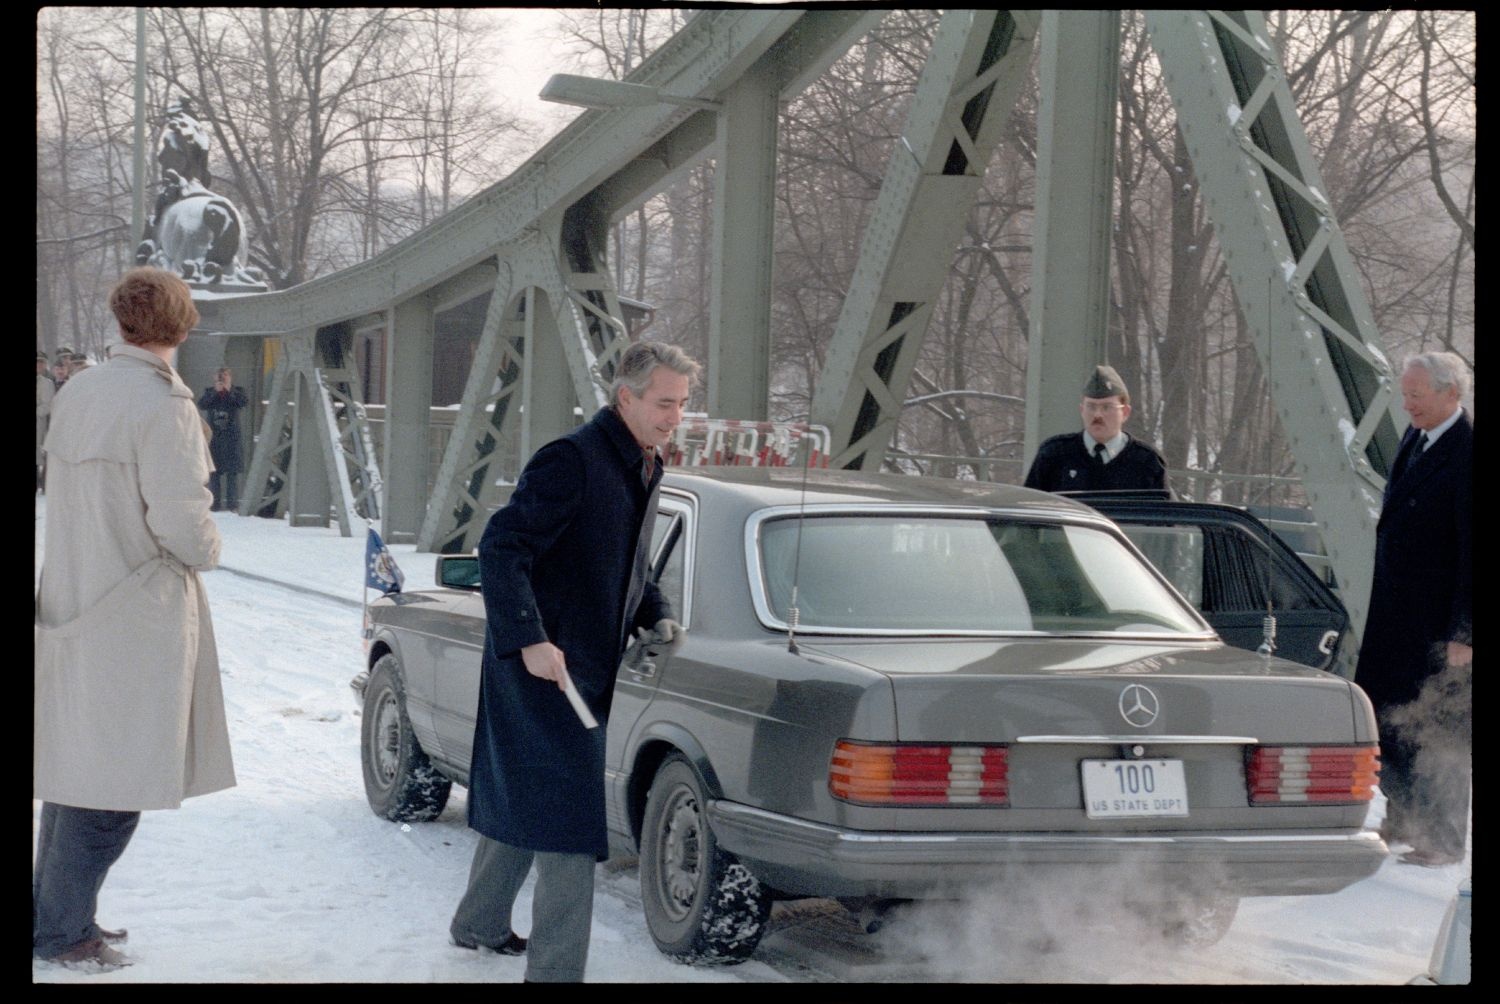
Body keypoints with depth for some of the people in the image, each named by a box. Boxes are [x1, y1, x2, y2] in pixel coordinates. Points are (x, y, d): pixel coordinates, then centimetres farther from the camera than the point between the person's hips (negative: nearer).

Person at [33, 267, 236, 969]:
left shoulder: (76, 393, 7)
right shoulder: (162, 404, -17)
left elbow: (60, 487, 13)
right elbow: (180, 521, -21)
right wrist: (207, 549, -1)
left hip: (71, 604, 8)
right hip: (136, 612, -8)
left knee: (72, 765, 17)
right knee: (115, 780, 1)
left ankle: (55, 914, 26)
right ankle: (60, 930, 7)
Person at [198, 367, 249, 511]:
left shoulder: (237, 392, 7)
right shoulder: (209, 392, 11)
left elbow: (244, 402, -12)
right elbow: (202, 404, -7)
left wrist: (230, 390, -19)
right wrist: (215, 391, -17)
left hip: (231, 436, -2)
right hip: (214, 436, 2)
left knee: (231, 470, -6)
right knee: (214, 470, 0)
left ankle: (231, 501, -6)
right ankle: (215, 501, 3)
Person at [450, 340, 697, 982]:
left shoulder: (644, 470, 11)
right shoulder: (573, 460, -19)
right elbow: (501, 548, -23)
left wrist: (656, 616, 7)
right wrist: (530, 639, -30)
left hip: (587, 667, 9)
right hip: (543, 665, -9)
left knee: (522, 799, 21)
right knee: (571, 815, -11)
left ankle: (479, 924, 38)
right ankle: (554, 968, -7)